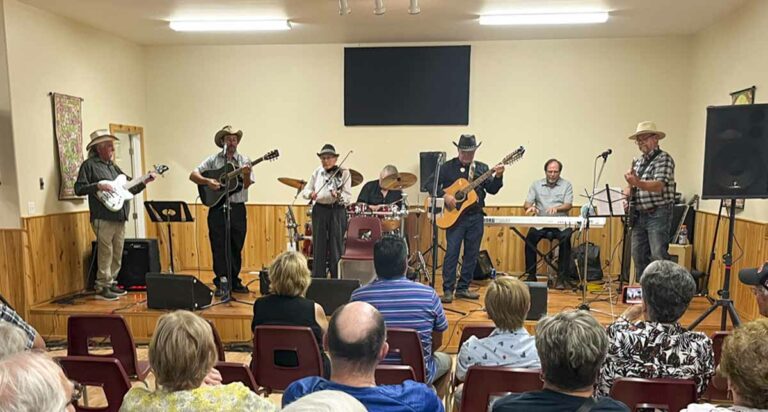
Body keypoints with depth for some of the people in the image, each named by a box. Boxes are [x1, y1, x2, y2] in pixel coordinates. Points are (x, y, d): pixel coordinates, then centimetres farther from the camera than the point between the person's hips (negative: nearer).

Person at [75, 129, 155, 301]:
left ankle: (111, 283, 22)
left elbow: (129, 187, 22)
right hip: (103, 218, -8)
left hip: (119, 217, 8)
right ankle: (102, 288, 1)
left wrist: (145, 181, 11)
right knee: (106, 252, -7)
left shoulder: (113, 166, 20)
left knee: (117, 254, 12)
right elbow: (78, 189, -9)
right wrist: (98, 186, -20)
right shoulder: (89, 165, -2)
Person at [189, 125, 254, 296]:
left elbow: (246, 184, -5)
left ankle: (234, 281, 19)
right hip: (217, 207, -1)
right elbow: (193, 175, 1)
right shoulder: (213, 160, 6)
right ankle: (221, 283, 5)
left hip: (237, 208, 1)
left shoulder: (244, 160, 7)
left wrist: (246, 174, -26)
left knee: (236, 247, 7)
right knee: (219, 247, -1)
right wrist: (208, 181, -15)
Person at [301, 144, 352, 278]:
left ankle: (337, 279, 10)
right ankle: (318, 278, 16)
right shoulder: (316, 172, 10)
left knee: (336, 246, 0)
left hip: (337, 211, -3)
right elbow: (305, 191, 11)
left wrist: (339, 196, -29)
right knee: (319, 246, 7)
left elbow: (348, 196, -8)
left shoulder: (344, 172, -2)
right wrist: (310, 194, -11)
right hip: (319, 210, 3)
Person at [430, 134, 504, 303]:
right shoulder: (448, 167, 1)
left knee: (472, 253, 8)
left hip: (476, 217, 4)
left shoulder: (482, 168, 10)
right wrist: (444, 195, -17)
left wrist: (498, 176, -15)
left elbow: (492, 190, 3)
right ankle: (448, 290, 1)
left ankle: (463, 288, 19)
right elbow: (430, 184, -4)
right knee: (452, 252, -6)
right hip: (455, 216, -4)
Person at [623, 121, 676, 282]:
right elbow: (631, 185, 23)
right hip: (639, 215, 8)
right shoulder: (638, 162, 16)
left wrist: (637, 183, -39)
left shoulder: (664, 159, -8)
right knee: (639, 256, 10)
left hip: (658, 214, -7)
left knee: (658, 257, -10)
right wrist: (628, 189, -1)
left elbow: (658, 186, -22)